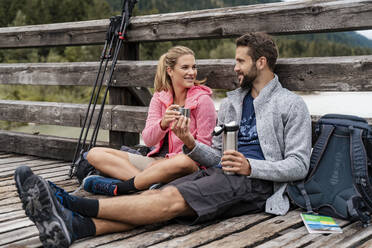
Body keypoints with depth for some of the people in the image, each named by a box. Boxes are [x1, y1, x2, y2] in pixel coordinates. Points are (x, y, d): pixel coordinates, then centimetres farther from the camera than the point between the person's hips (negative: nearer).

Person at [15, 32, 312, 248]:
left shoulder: (291, 105, 3)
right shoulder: (232, 102, 22)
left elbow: (298, 165, -4)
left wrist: (250, 166, -18)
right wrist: (191, 144, -2)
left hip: (254, 183, -6)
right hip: (219, 173, 6)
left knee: (173, 198, -29)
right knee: (156, 195, -22)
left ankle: (75, 203, -38)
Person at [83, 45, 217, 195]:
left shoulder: (203, 99, -5)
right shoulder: (159, 97, 6)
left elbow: (204, 147, -5)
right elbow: (148, 140, -6)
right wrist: (163, 124, -25)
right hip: (156, 160, 5)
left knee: (184, 162, -43)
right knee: (94, 154, -8)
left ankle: (118, 187, -28)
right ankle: (153, 183, -30)